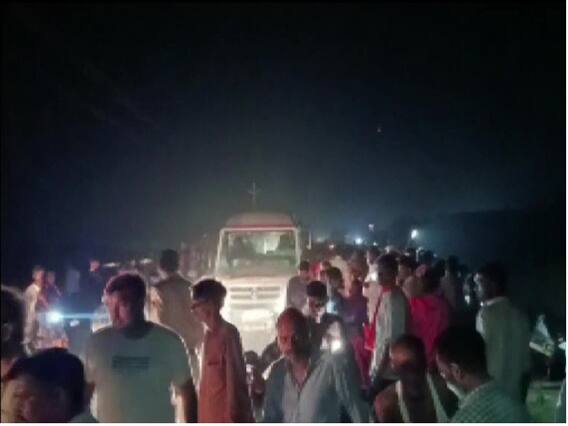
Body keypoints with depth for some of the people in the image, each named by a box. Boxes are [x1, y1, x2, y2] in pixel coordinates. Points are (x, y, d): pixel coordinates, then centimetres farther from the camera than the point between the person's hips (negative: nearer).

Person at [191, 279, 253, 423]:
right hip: (209, 418, 9)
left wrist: (231, 418, -16)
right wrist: (201, 418, 16)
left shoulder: (228, 333, -13)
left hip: (224, 416, -8)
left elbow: (234, 378, -15)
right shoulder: (209, 334, 13)